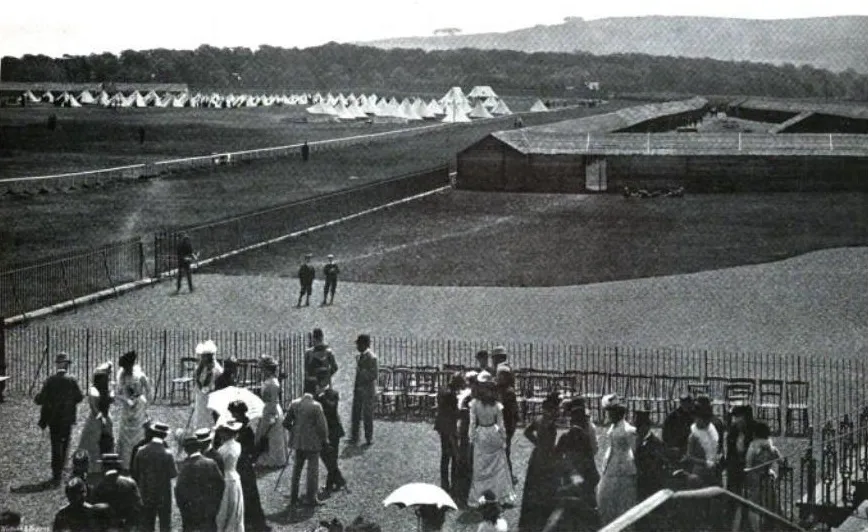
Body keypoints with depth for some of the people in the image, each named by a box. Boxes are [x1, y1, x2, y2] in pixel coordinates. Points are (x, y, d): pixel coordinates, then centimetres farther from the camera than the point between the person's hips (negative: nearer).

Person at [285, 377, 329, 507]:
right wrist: (324, 439, 1)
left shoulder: (294, 404, -3)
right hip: (313, 442, -5)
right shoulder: (316, 406, -18)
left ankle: (293, 498, 20)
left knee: (297, 468, 16)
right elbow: (322, 425, -15)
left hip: (298, 442, 5)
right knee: (313, 469, 6)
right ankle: (311, 498, 9)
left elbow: (286, 422, 2)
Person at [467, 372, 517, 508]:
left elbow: (472, 423, -8)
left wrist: (472, 439, 2)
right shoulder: (496, 405, -9)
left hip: (480, 436, -1)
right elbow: (500, 424, -3)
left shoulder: (474, 404, -13)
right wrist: (503, 439, 8)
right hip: (494, 435, 1)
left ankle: (474, 499, 10)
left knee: (479, 468, 8)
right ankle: (504, 496, 15)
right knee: (500, 466, 11)